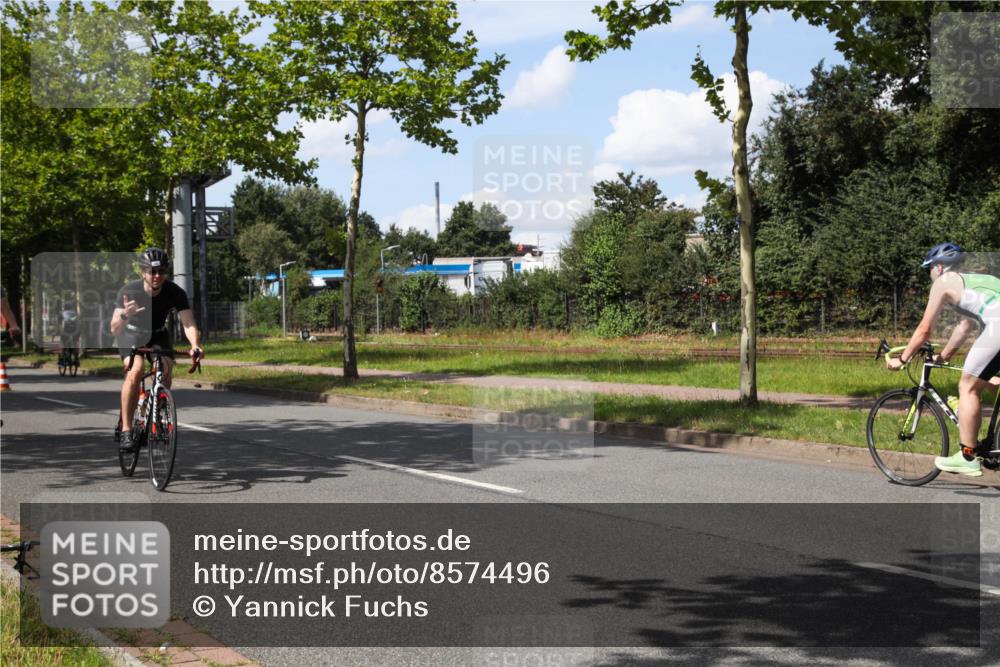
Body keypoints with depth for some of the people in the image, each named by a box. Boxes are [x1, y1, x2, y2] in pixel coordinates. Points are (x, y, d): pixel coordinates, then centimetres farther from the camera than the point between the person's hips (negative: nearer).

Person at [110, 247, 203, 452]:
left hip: (158, 334, 2)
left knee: (166, 370, -22)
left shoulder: (175, 293, -25)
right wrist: (125, 316, -56)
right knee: (135, 371, -28)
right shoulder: (129, 292, -29)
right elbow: (115, 330, -34)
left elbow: (188, 323, -34)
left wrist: (195, 345, -54)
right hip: (132, 335, -2)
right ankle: (126, 430, -24)